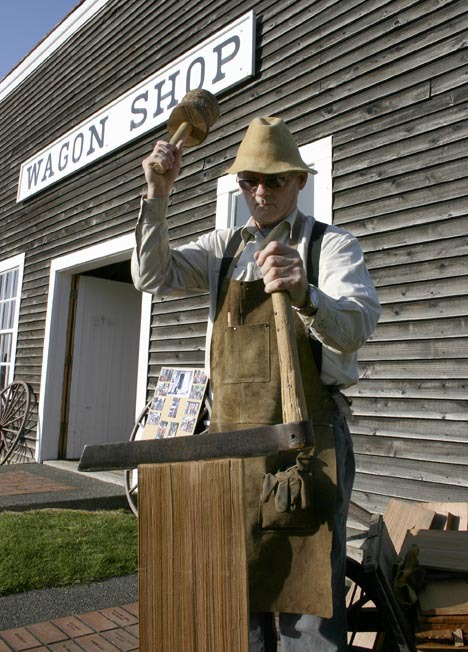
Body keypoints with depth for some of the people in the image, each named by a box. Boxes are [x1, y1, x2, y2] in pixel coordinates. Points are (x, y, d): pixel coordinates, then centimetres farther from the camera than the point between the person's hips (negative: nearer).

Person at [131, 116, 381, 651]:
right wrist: (157, 196, -5)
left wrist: (304, 296, -37)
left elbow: (359, 325, -16)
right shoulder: (224, 247, 15)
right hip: (230, 432, 5)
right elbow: (154, 277, 4)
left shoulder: (331, 244, 0)